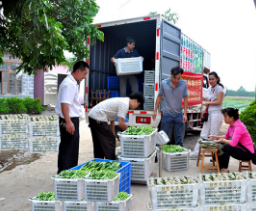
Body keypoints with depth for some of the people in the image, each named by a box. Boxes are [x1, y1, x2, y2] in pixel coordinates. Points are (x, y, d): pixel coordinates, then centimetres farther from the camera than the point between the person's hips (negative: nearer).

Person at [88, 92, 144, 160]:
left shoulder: (122, 100, 18)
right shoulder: (125, 104, -12)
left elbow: (112, 121, 20)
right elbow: (121, 123, -16)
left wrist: (113, 134, 21)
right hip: (98, 118, -10)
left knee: (99, 143, 18)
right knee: (110, 141, -3)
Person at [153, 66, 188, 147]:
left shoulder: (184, 84, -7)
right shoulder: (164, 83, -8)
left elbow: (185, 99, -2)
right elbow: (159, 96, 2)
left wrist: (185, 114, -6)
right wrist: (155, 111, 2)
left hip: (179, 114, 1)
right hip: (167, 114, -1)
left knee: (179, 138, 10)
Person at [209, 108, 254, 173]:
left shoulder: (239, 126, -27)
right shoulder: (231, 125, 1)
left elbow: (233, 143, -35)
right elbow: (227, 136, 14)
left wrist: (223, 140, -19)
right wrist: (216, 137, -1)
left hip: (247, 153, -9)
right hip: (239, 148, 9)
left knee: (226, 147, -28)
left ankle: (224, 169, -12)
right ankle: (220, 166, 11)